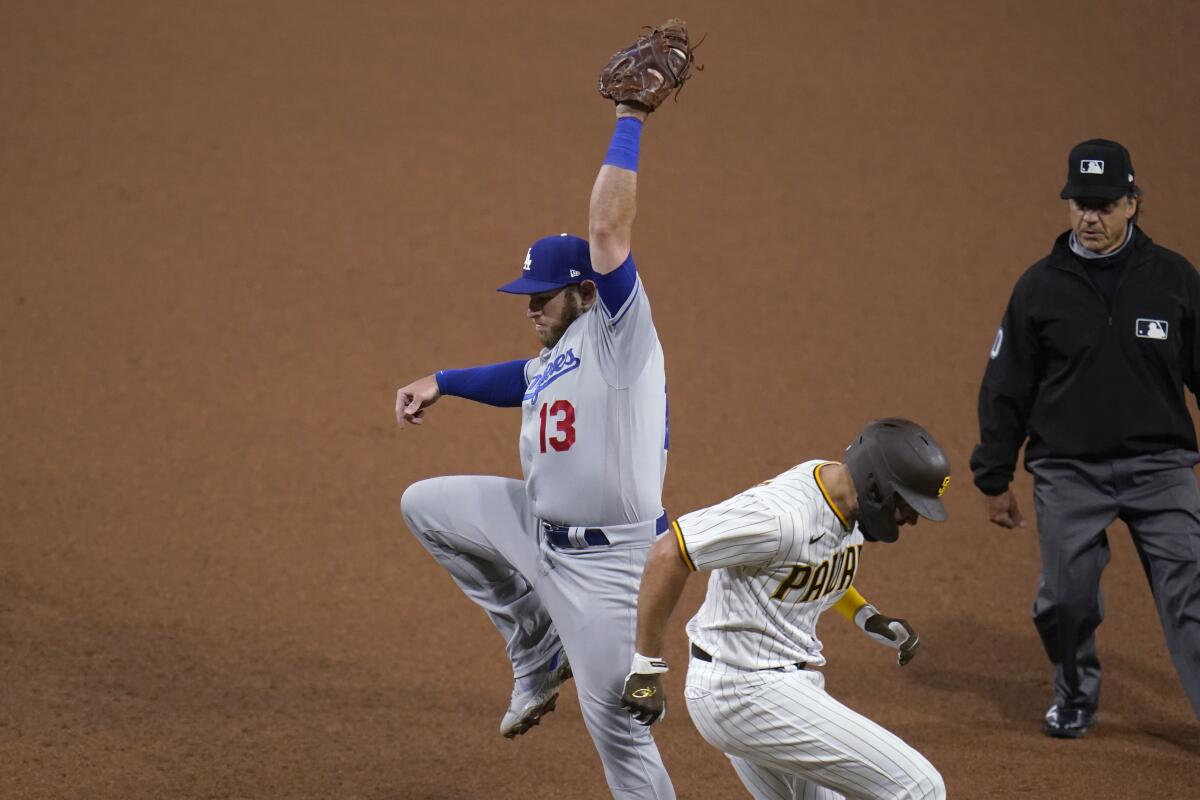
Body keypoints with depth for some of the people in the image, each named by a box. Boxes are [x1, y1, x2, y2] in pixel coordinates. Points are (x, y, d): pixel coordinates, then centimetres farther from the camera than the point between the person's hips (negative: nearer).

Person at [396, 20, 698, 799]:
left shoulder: (619, 333, -16)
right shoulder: (558, 354, 8)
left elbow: (608, 230, -27)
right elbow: (525, 381, 33)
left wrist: (632, 119, -26)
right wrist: (441, 382, 26)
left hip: (606, 565, -9)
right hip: (540, 526, 9)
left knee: (618, 732, -4)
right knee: (426, 504, 19)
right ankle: (537, 653, 21)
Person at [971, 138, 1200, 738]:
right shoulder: (1040, 287, 1)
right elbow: (1005, 389, 7)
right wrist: (994, 479, 8)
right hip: (1068, 471, 1)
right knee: (1065, 597, 1)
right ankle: (1075, 698, 27)